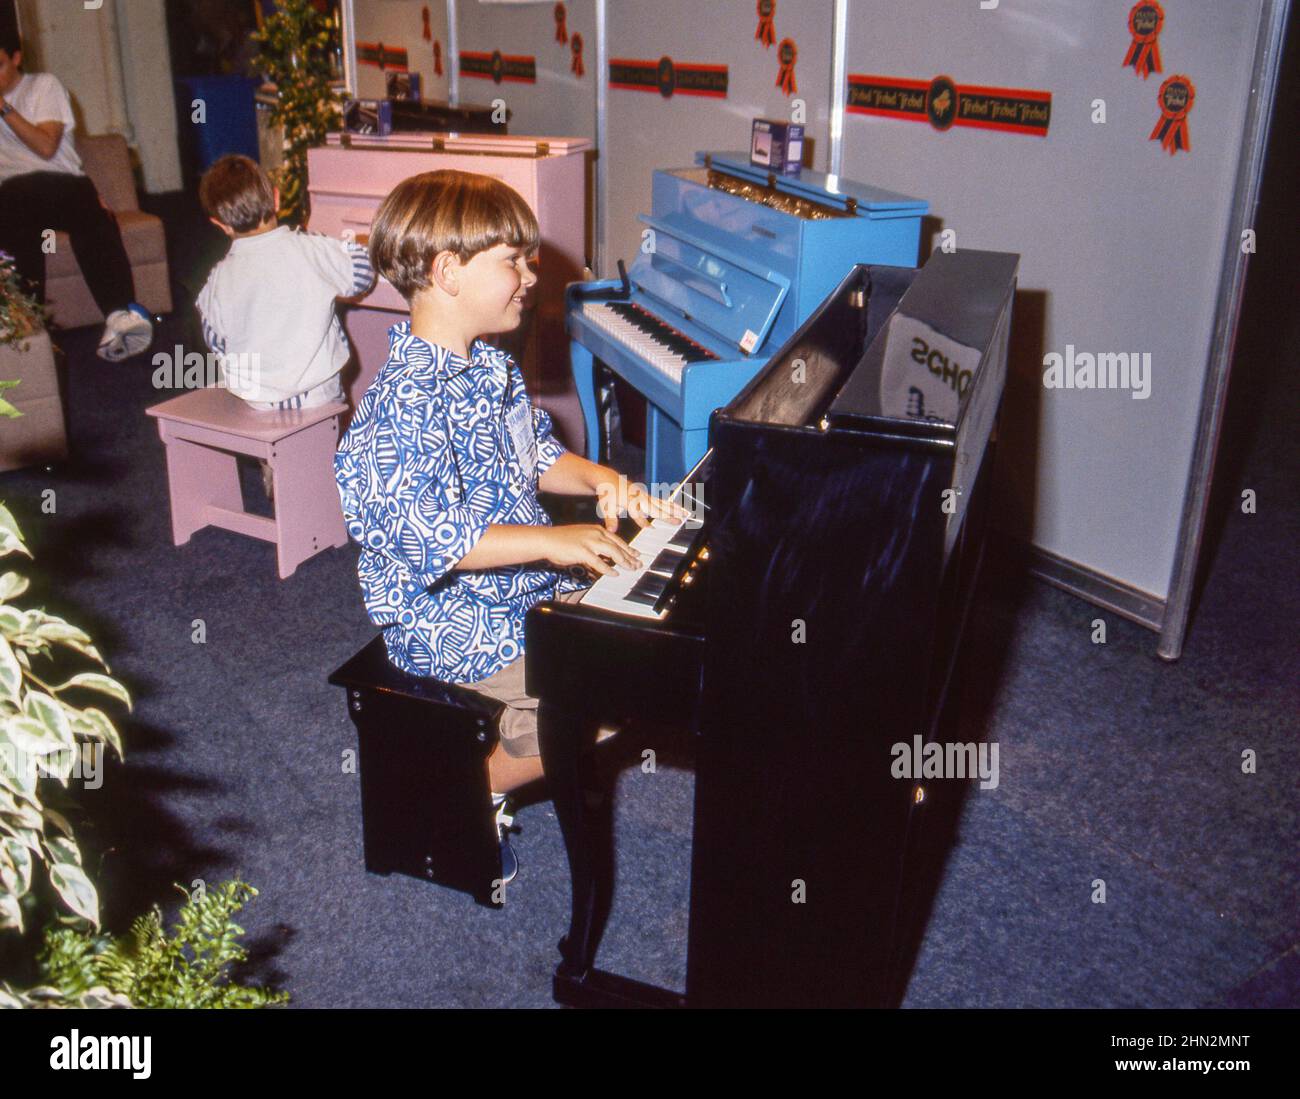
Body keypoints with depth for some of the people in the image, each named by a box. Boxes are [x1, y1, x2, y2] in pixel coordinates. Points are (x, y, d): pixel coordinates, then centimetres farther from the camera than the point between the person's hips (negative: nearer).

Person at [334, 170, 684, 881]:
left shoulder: (488, 367, 7)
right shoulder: (405, 400, -26)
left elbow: (533, 454, 18)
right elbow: (420, 534, -33)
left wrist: (600, 480, -2)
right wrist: (552, 542, -37)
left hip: (524, 582, 10)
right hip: (449, 619, -10)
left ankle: (514, 732, 23)